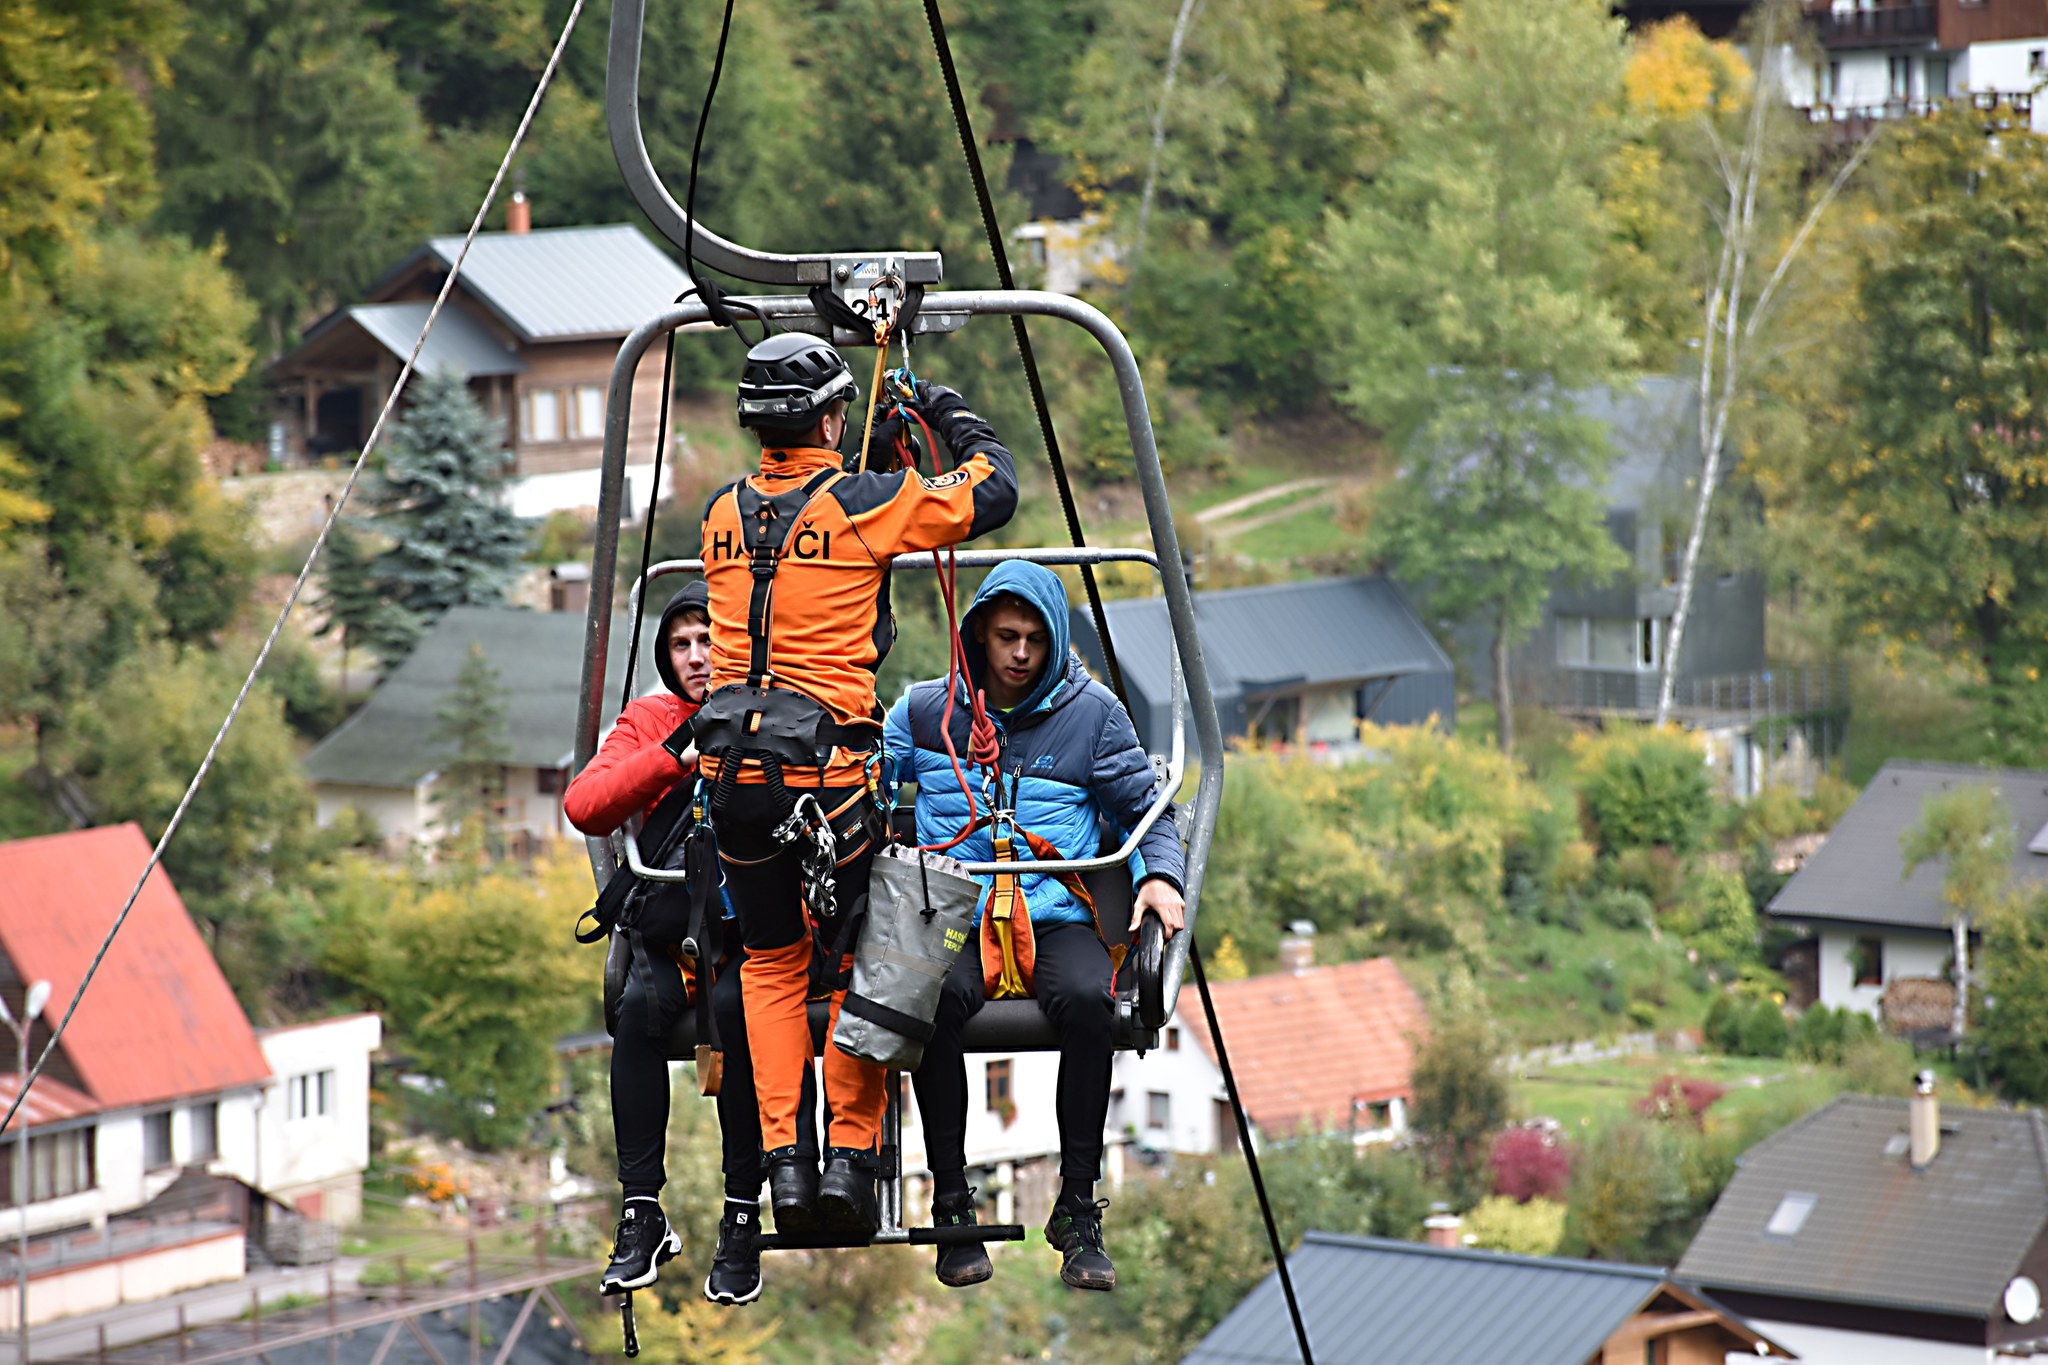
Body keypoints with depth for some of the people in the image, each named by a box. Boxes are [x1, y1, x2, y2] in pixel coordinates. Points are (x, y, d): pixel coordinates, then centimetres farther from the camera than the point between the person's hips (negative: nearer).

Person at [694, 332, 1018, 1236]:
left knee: (771, 964, 17)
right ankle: (849, 1153, 4)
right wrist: (950, 417, 21)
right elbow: (993, 492, 4)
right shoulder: (864, 504, -7)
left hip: (734, 774, 4)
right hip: (830, 770, -4)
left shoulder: (723, 515, 7)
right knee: (855, 965, 11)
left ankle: (782, 1158, 7)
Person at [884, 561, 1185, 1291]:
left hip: (1057, 915, 0)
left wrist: (1159, 875, -2)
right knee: (939, 996, -37)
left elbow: (1143, 806, 16)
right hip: (952, 914, 0)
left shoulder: (1092, 712, 10)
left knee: (1085, 998, -35)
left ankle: (1078, 1207, -23)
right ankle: (951, 1202, -23)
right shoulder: (927, 710, 11)